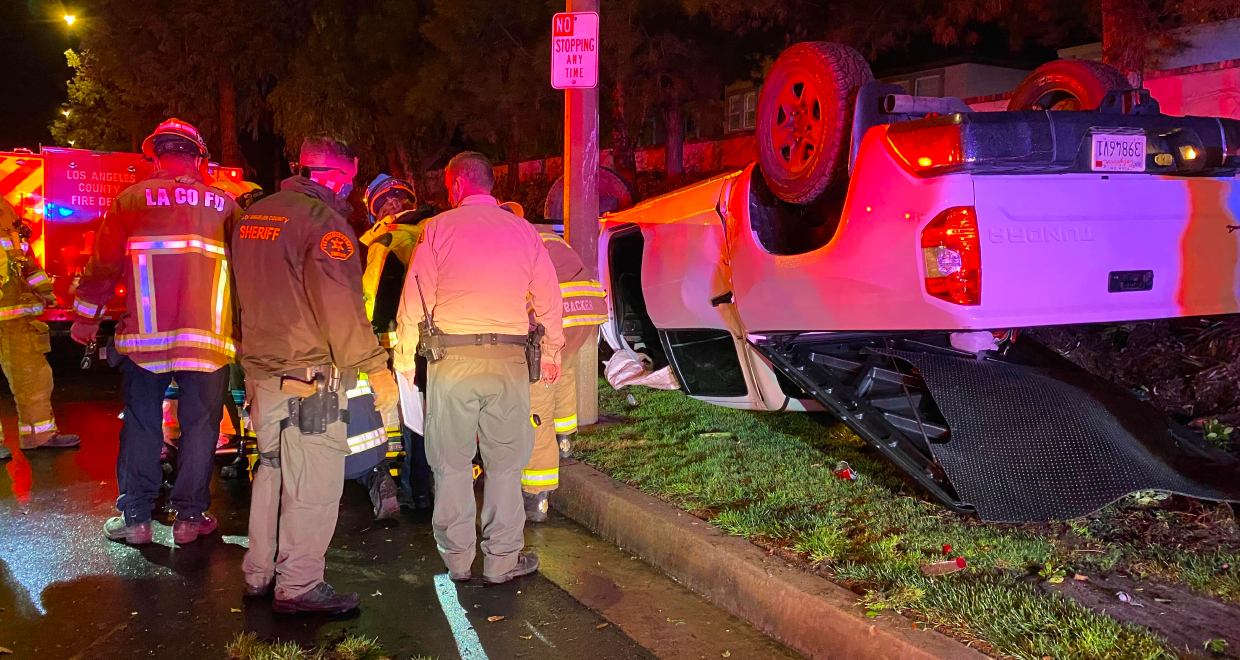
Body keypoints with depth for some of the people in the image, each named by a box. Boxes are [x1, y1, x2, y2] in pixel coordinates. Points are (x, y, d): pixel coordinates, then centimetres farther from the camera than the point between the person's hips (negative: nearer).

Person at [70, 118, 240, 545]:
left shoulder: (131, 199, 2)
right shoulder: (223, 206, 4)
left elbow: (104, 263, 4)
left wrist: (86, 316, 15)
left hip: (144, 336, 0)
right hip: (208, 338, 0)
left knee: (141, 426, 11)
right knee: (199, 426, 9)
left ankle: (134, 517, 15)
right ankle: (189, 517, 12)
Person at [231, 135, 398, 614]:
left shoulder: (254, 215, 14)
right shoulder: (323, 221, -14)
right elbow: (341, 308, -21)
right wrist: (375, 367, -17)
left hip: (260, 371, 9)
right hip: (309, 378, -9)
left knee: (272, 472, 20)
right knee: (313, 485, -1)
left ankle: (259, 573, 29)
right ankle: (299, 587, 6)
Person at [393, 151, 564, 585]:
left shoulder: (439, 228, 1)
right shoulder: (523, 231, 7)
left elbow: (414, 300, 0)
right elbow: (549, 299, 11)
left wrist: (405, 359, 10)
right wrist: (552, 353, 22)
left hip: (452, 358, -1)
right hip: (509, 358, 1)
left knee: (452, 463, 10)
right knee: (505, 463, 8)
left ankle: (457, 560, 18)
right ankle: (502, 560, 13)